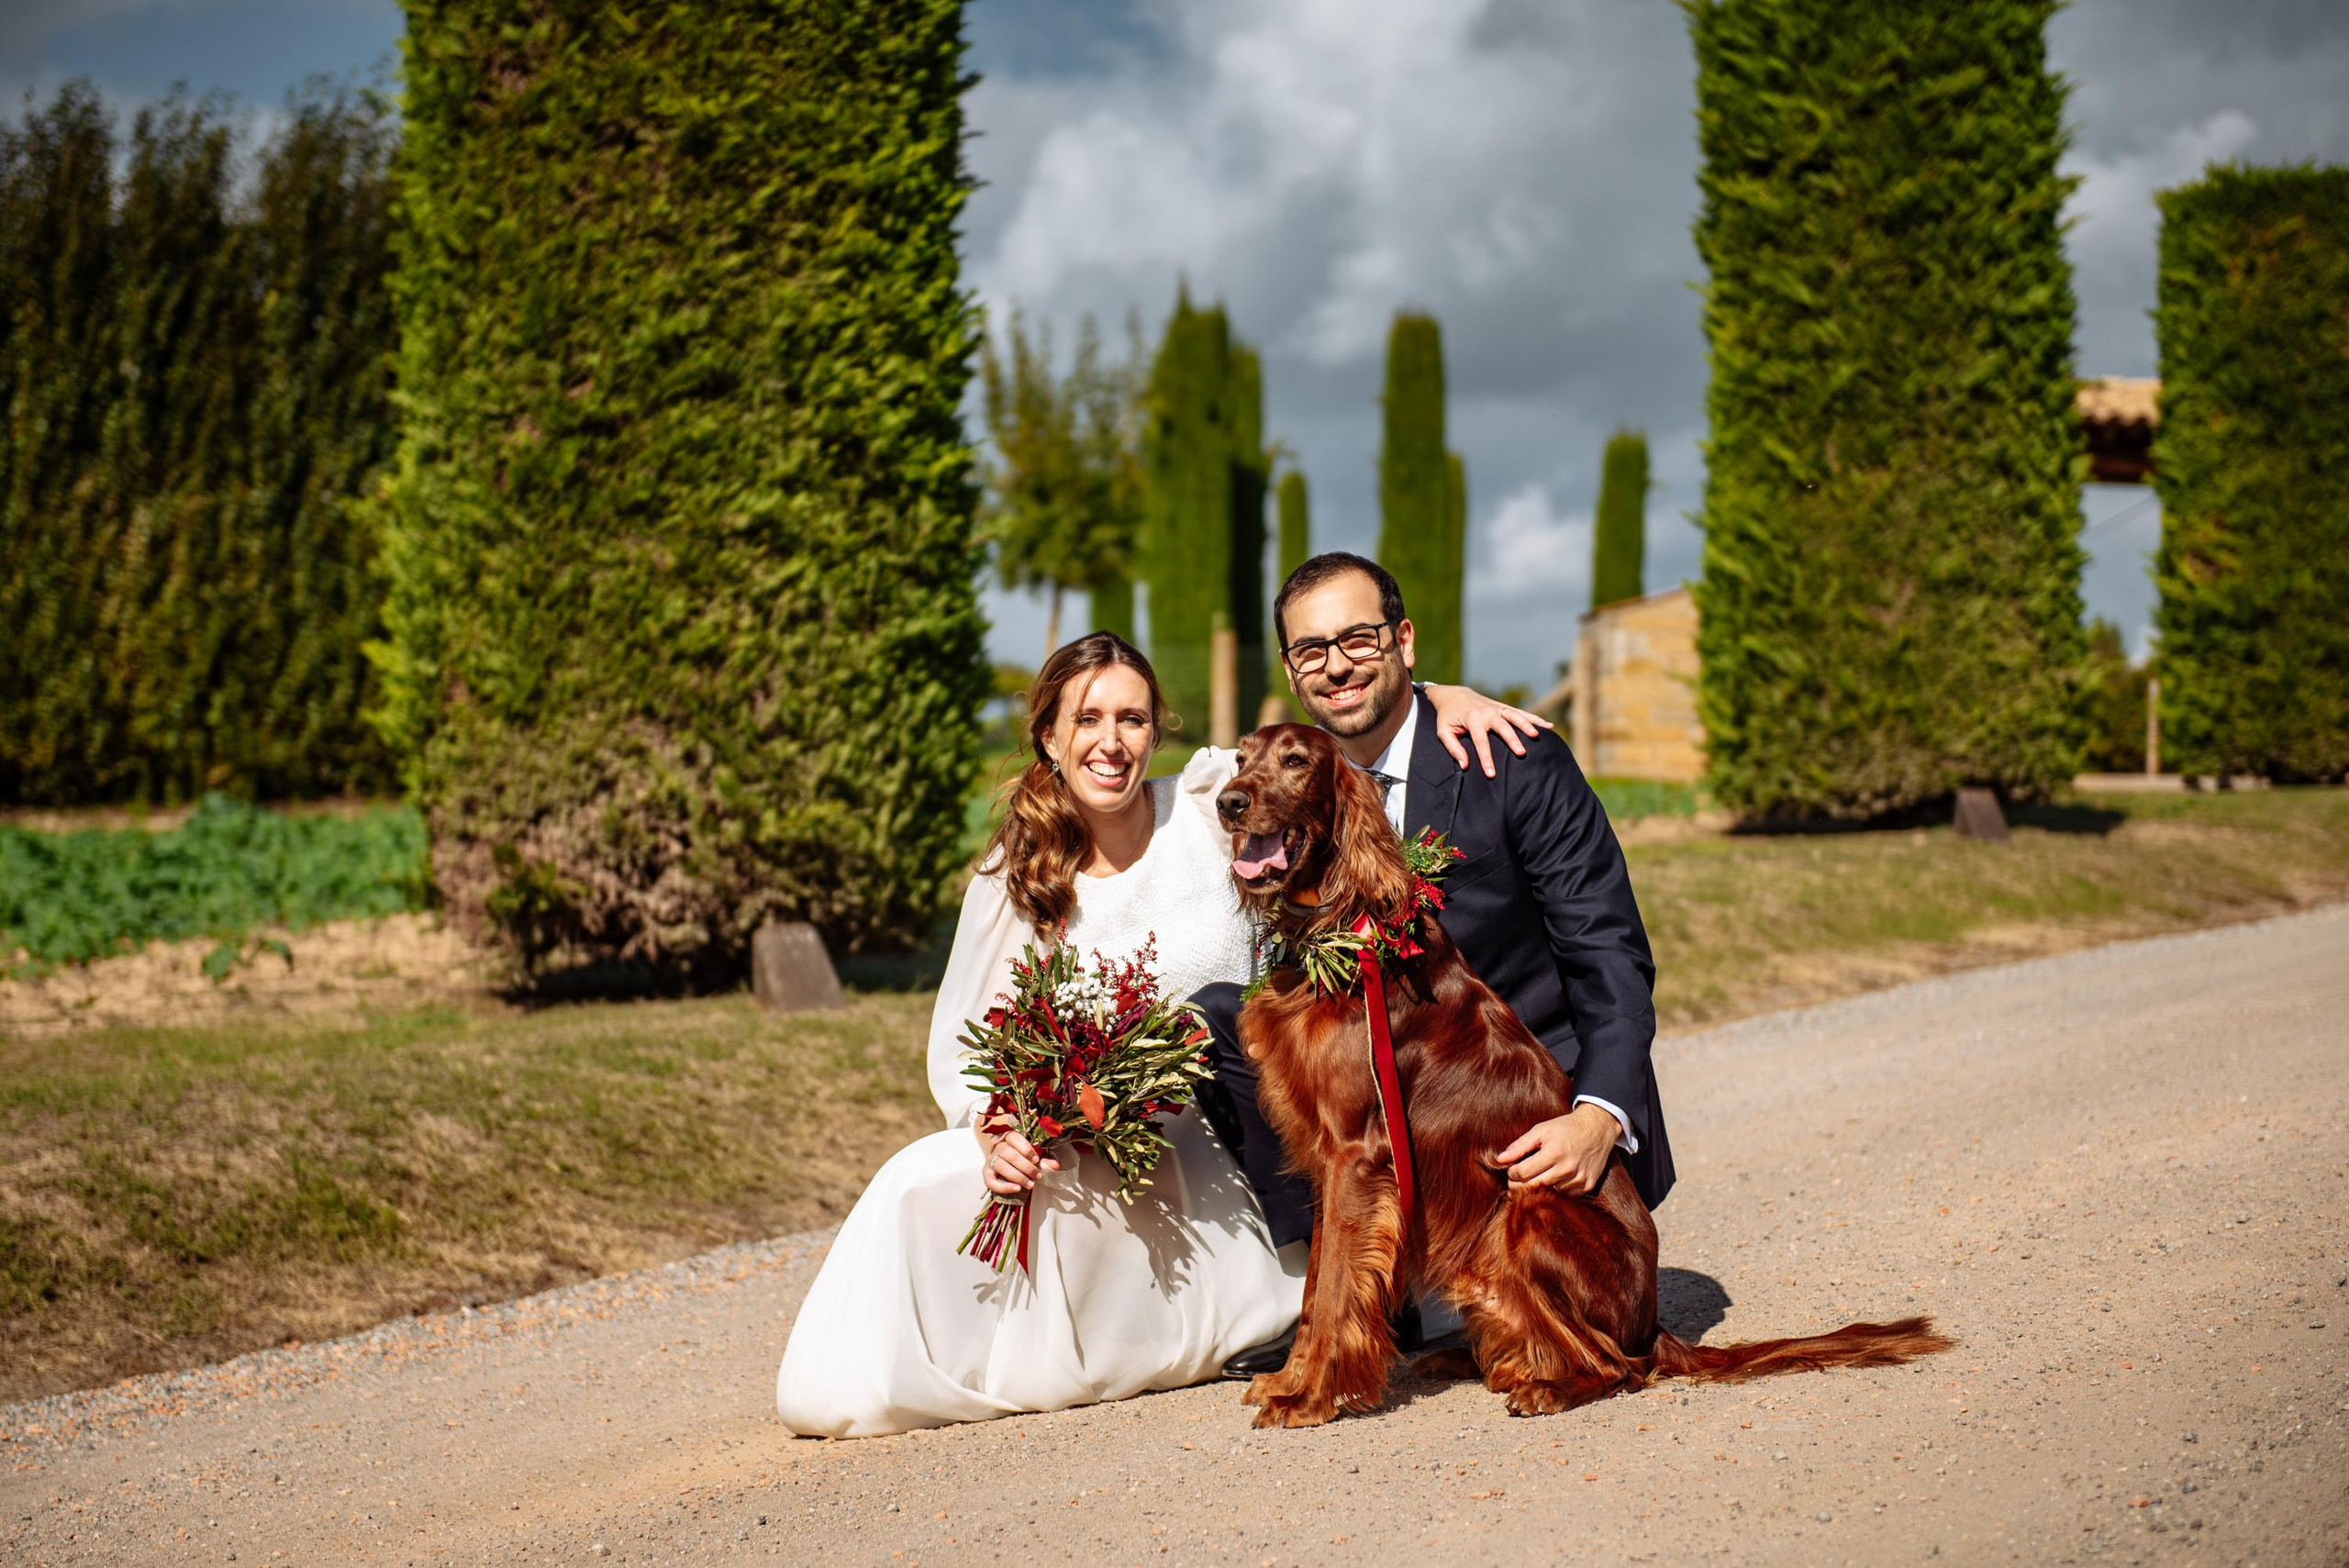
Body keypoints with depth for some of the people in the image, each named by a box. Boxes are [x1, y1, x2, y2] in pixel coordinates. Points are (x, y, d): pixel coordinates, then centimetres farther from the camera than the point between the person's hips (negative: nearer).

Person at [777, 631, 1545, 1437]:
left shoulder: (1212, 805, -1)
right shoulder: (1014, 879, 4)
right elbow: (962, 1044, 4)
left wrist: (1444, 697, -14)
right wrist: (996, 1129, -17)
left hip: (1218, 1164, -1)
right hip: (1082, 1149, 2)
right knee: (923, 1188, -24)